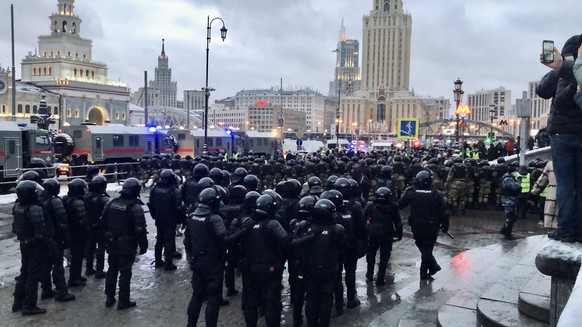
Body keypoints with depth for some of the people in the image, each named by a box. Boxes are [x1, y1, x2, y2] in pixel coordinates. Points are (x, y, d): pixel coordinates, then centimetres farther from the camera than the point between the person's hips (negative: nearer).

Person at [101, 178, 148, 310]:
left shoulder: (111, 203, 2)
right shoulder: (135, 206, -18)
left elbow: (103, 222, 10)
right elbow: (140, 229, -19)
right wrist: (143, 245, -9)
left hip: (112, 244, 6)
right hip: (127, 245, -6)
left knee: (112, 270, 18)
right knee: (125, 272, 4)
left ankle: (109, 298, 26)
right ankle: (123, 301, 11)